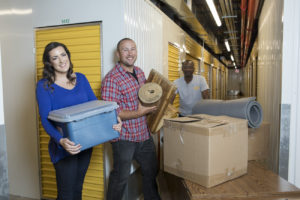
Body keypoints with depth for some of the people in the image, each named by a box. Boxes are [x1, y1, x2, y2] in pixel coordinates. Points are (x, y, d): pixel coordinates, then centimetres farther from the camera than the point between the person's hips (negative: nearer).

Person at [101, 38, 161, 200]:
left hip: (144, 134, 8)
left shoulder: (140, 72, 7)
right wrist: (138, 113, -22)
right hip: (124, 138, -7)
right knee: (120, 177, 11)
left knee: (151, 171, 23)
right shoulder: (111, 79, -18)